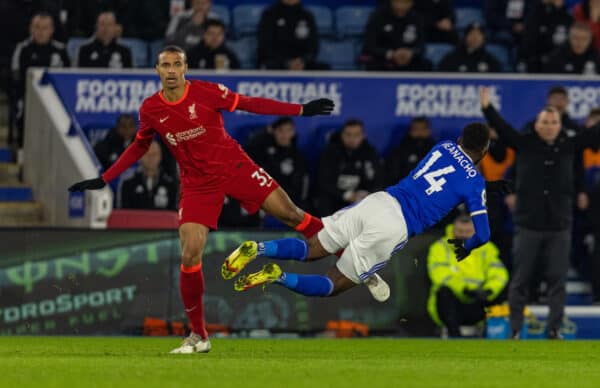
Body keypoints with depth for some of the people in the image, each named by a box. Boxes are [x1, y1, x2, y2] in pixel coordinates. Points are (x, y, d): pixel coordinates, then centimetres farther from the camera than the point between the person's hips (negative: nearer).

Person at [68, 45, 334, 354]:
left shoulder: (206, 92, -11)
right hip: (197, 184, 1)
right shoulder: (150, 110, -3)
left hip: (235, 167, -1)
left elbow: (250, 104, -4)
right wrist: (103, 180, 15)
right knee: (190, 255, -10)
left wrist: (302, 110, -6)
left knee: (290, 214, -6)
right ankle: (198, 336, 2)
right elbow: (138, 147, 15)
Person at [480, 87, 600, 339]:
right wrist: (487, 108, -22)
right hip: (528, 224, -1)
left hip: (560, 226, 1)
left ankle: (555, 329, 6)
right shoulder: (525, 144, 2)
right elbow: (502, 128, -7)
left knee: (557, 279, 1)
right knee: (520, 280, 2)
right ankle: (515, 329, 8)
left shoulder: (569, 146, 6)